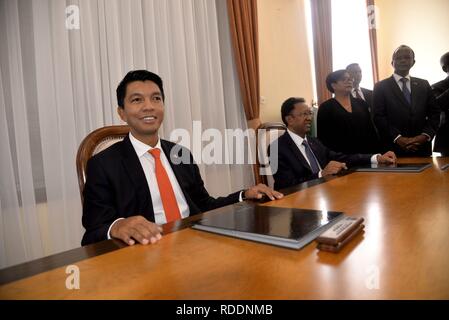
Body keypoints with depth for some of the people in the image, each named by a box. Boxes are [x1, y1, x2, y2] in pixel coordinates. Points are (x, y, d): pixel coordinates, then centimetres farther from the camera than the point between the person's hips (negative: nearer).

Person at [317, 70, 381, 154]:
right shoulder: (325, 108, -4)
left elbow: (371, 130, 11)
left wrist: (377, 152, 5)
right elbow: (323, 138, -7)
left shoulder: (361, 103, 10)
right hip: (341, 157, -4)